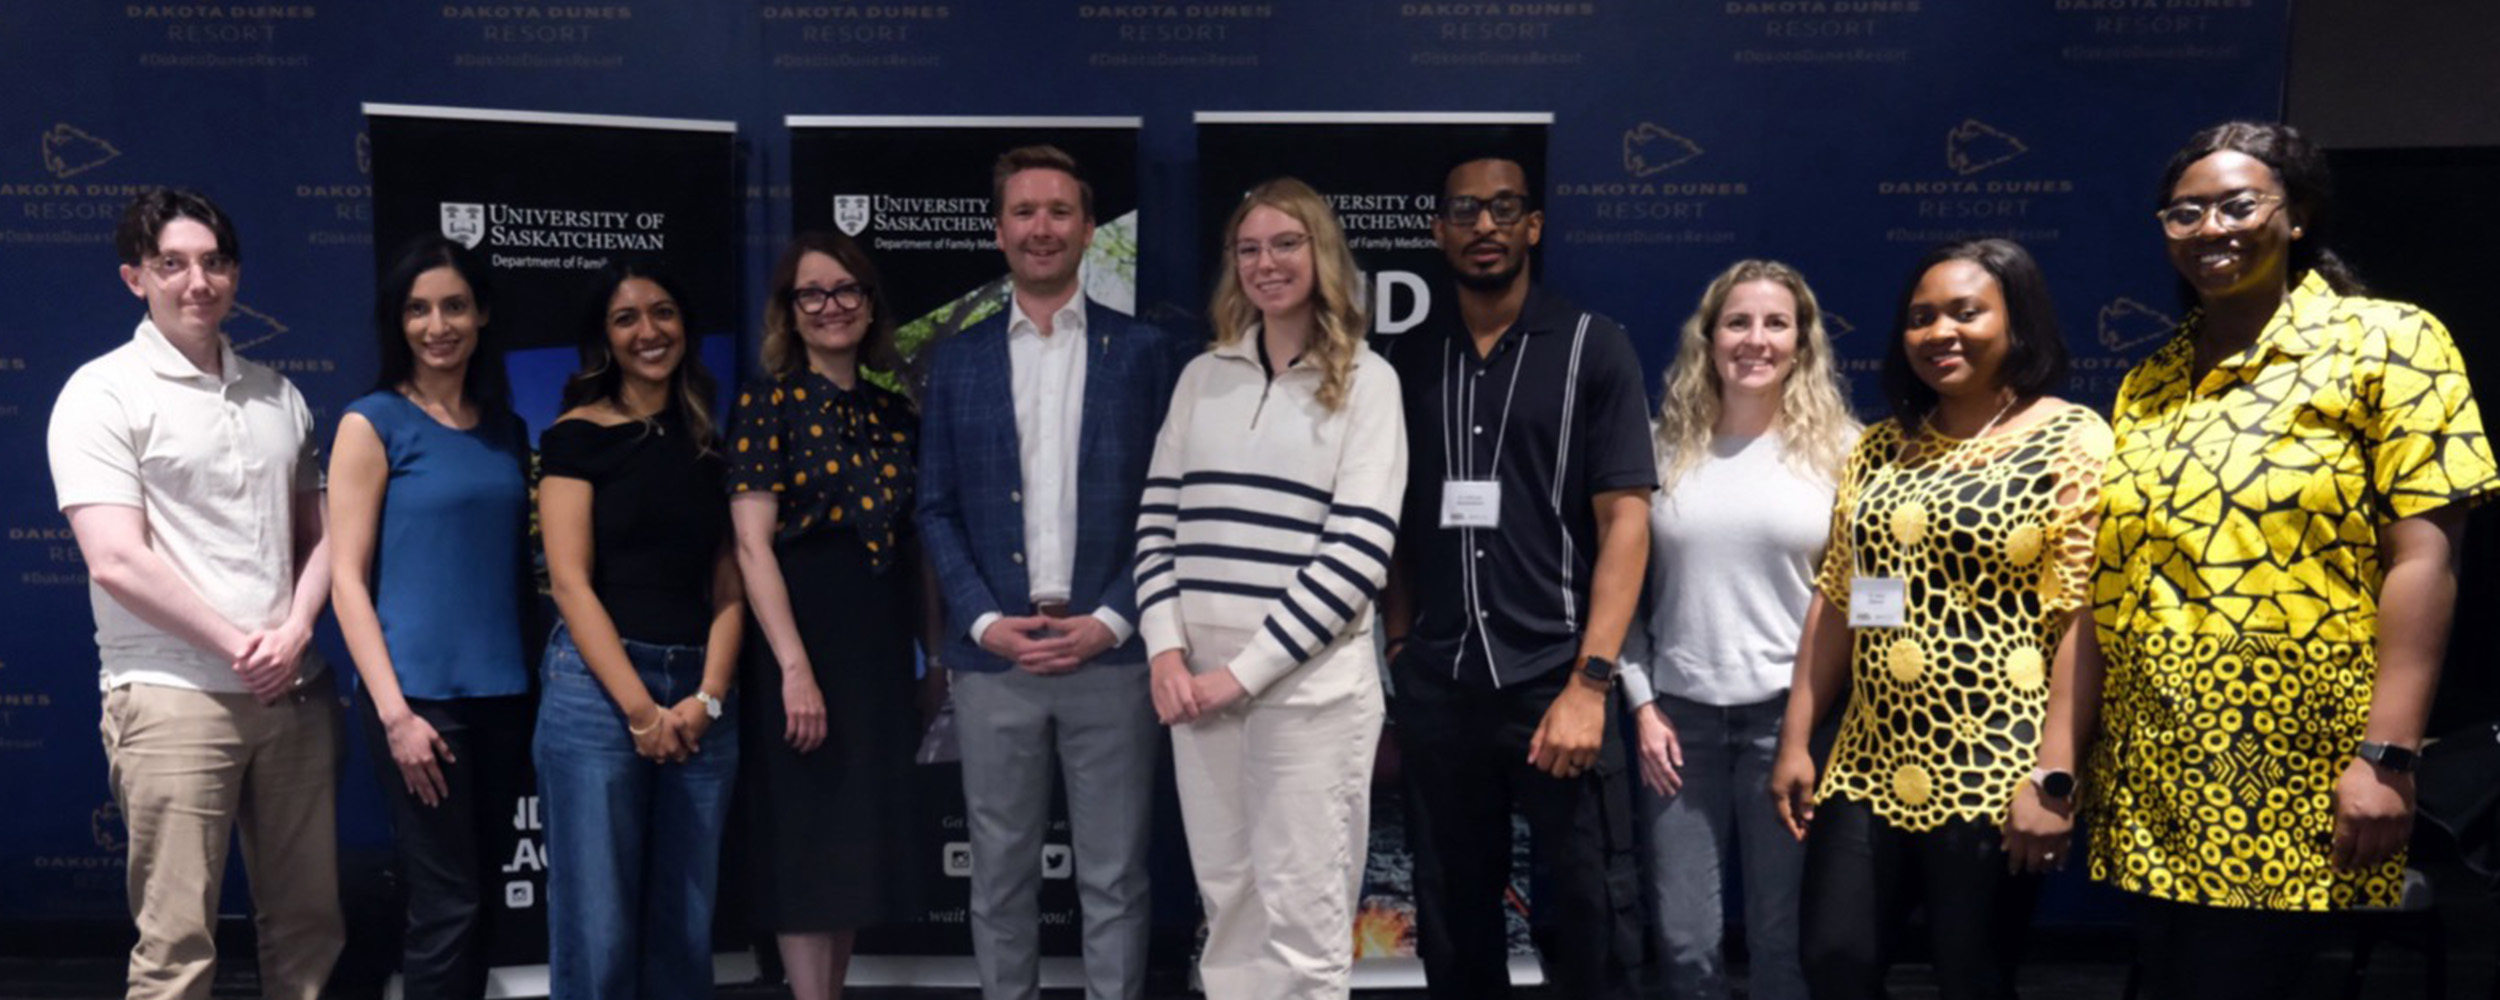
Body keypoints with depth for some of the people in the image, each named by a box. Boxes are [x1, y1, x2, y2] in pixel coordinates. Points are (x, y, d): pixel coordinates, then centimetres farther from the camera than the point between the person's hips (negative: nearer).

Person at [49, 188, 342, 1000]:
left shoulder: (277, 394, 13)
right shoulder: (102, 394, -4)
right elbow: (117, 563, -12)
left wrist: (295, 632, -3)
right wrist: (237, 646, -9)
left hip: (295, 691, 5)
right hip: (173, 696, -5)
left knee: (308, 923, 11)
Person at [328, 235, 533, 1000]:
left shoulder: (507, 429, 11)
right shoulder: (373, 422, -3)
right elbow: (346, 577, -7)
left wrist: (539, 678, 6)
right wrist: (394, 711, -14)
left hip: (503, 694, 5)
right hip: (419, 696, -5)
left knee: (481, 900, 12)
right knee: (446, 905, -2)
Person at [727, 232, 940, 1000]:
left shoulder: (894, 411, 10)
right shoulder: (769, 400, -5)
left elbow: (916, 540, 12)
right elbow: (753, 544, -12)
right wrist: (795, 668, -20)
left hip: (880, 652, 5)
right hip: (802, 645, -5)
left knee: (858, 845, 11)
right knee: (807, 848, 0)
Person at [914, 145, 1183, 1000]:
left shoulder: (1143, 351, 5)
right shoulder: (957, 359, 9)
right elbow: (936, 508, 7)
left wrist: (1112, 619, -9)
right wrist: (984, 622, -7)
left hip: (1111, 653, -1)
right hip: (994, 656, 2)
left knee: (1113, 877, 6)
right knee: (1000, 873, 10)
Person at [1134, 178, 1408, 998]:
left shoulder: (1366, 380, -1)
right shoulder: (1204, 376, 12)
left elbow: (1359, 550, -9)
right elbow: (1157, 520, 10)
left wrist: (1247, 669, -13)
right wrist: (1165, 649, -5)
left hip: (1310, 677, -4)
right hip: (1198, 674, 4)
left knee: (1301, 915, 1)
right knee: (1227, 901, 12)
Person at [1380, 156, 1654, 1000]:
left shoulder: (1593, 347, 0)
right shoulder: (1408, 360, 9)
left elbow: (1625, 519, -6)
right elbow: (1393, 519, 13)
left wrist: (1590, 683, -14)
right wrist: (1399, 646, 1)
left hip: (1552, 679, -3)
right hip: (1434, 687, 3)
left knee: (1589, 912, 3)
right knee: (1452, 918, 12)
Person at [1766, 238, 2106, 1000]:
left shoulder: (2074, 443, -5)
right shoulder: (1881, 448, 11)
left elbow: (2084, 622, -10)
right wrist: (1795, 739, 8)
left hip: (1993, 777, -5)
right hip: (1868, 768, 5)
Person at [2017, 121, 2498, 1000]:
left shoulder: (2387, 345, -2)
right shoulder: (2147, 387, 11)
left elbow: (2421, 558, -10)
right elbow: (2106, 586, 9)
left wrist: (2387, 755, -17)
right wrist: (2057, 762, 4)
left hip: (2294, 785, -5)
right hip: (2152, 782, 5)